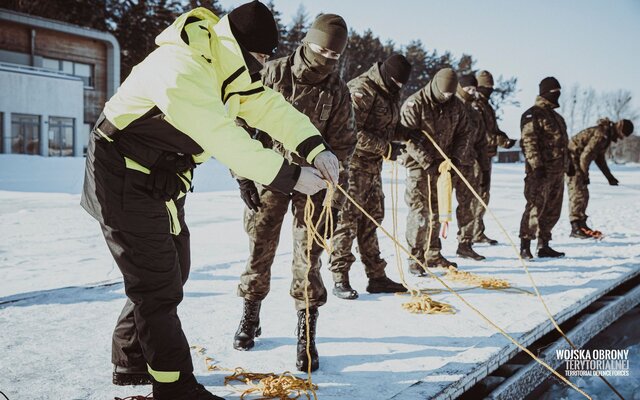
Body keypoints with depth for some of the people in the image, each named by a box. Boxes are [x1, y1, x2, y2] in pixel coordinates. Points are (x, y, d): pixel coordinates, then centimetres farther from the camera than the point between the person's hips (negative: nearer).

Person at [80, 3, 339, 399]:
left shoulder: (224, 64, 2)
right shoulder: (180, 70, -30)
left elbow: (268, 106, -6)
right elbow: (228, 142, -34)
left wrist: (316, 148, -19)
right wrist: (291, 177, -31)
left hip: (164, 183, 10)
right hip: (125, 182, -10)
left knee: (173, 273, 16)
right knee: (159, 284, -6)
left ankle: (132, 361, 32)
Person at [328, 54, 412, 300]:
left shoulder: (390, 93, 15)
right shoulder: (361, 91, -15)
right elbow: (351, 131, -22)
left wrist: (402, 135, 1)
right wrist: (385, 148, -21)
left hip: (373, 165, 9)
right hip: (354, 163, -9)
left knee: (372, 219, 12)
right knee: (348, 220, -6)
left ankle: (376, 276, 19)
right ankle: (340, 279, 0)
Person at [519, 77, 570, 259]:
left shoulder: (555, 116, 22)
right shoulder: (533, 114, -8)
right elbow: (529, 142, -16)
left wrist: (568, 163, 26)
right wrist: (537, 165, -24)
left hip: (557, 171, 9)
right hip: (541, 171, -9)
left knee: (552, 210, 11)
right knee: (535, 207, -11)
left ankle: (543, 245, 18)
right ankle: (525, 246, -6)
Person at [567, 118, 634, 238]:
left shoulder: (608, 135, 10)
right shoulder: (601, 135, -23)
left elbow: (599, 158, 19)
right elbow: (585, 155, -24)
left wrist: (609, 176, 17)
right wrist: (585, 175, -15)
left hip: (578, 160, 10)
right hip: (572, 159, -10)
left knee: (584, 194, 12)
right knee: (578, 193, -14)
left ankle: (581, 225, 19)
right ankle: (576, 228, -17)